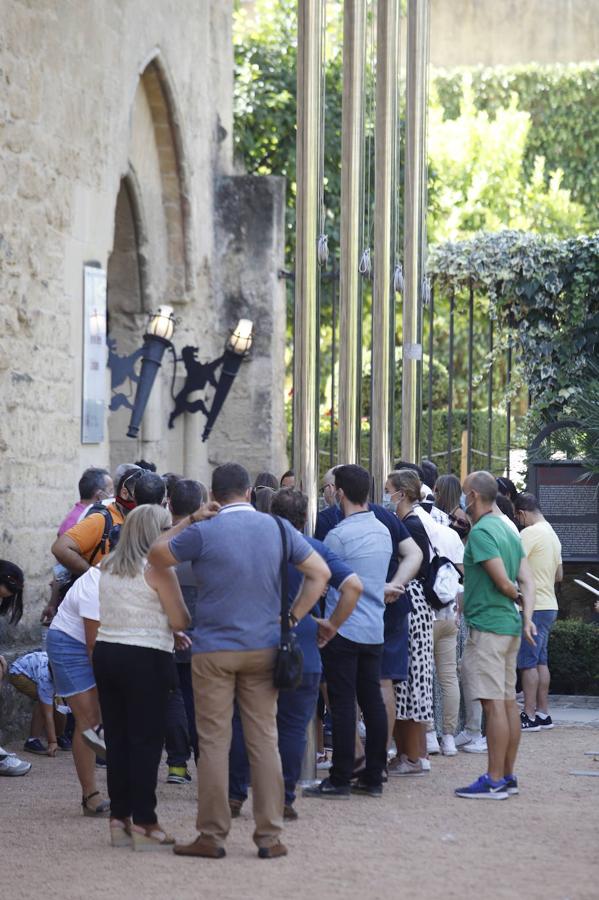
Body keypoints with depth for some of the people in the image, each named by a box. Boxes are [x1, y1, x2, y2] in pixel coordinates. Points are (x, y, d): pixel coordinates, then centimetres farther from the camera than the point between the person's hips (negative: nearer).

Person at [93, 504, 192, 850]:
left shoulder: (108, 567, 10)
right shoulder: (158, 568, -10)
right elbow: (180, 621, -12)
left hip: (106, 652, 7)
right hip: (146, 658, -6)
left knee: (116, 738, 10)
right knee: (146, 741, -2)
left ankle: (119, 818, 13)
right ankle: (144, 823, -3)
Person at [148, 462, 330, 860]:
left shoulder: (204, 533, -9)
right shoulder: (278, 528, 3)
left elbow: (156, 555, 4)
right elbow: (320, 573, 8)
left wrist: (189, 521, 8)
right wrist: (292, 619, 8)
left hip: (213, 649, -3)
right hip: (264, 648, 3)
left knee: (214, 742, 2)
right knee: (264, 740, 6)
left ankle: (212, 836, 4)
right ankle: (270, 836, 6)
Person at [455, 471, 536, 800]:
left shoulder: (481, 532, -14)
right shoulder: (509, 531, 15)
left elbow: (503, 582, -19)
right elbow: (526, 582, 7)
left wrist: (518, 598, 2)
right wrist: (527, 618, -3)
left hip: (488, 625, -10)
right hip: (510, 625, 10)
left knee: (494, 704, -9)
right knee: (508, 701, 11)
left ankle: (494, 781, -8)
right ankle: (508, 776, 17)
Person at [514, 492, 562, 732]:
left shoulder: (530, 534, -14)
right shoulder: (552, 534, 15)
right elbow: (559, 575, 21)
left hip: (533, 607, -9)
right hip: (549, 605, 9)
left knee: (528, 662, -6)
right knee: (541, 661, 13)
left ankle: (530, 716, -5)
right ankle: (543, 713, 15)